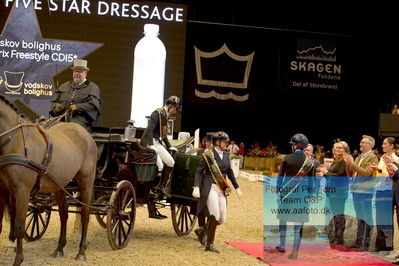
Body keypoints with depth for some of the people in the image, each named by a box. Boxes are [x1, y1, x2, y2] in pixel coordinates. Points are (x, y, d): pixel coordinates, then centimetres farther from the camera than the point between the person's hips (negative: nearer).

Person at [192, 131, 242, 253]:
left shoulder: (225, 155, 13)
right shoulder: (208, 155, -5)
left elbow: (230, 172, 23)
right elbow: (199, 172, -8)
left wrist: (237, 188, 22)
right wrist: (196, 187, -21)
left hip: (222, 190, 7)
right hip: (210, 188, -7)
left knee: (222, 219, 1)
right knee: (215, 216, -14)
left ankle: (202, 230, 25)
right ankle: (209, 244, 0)